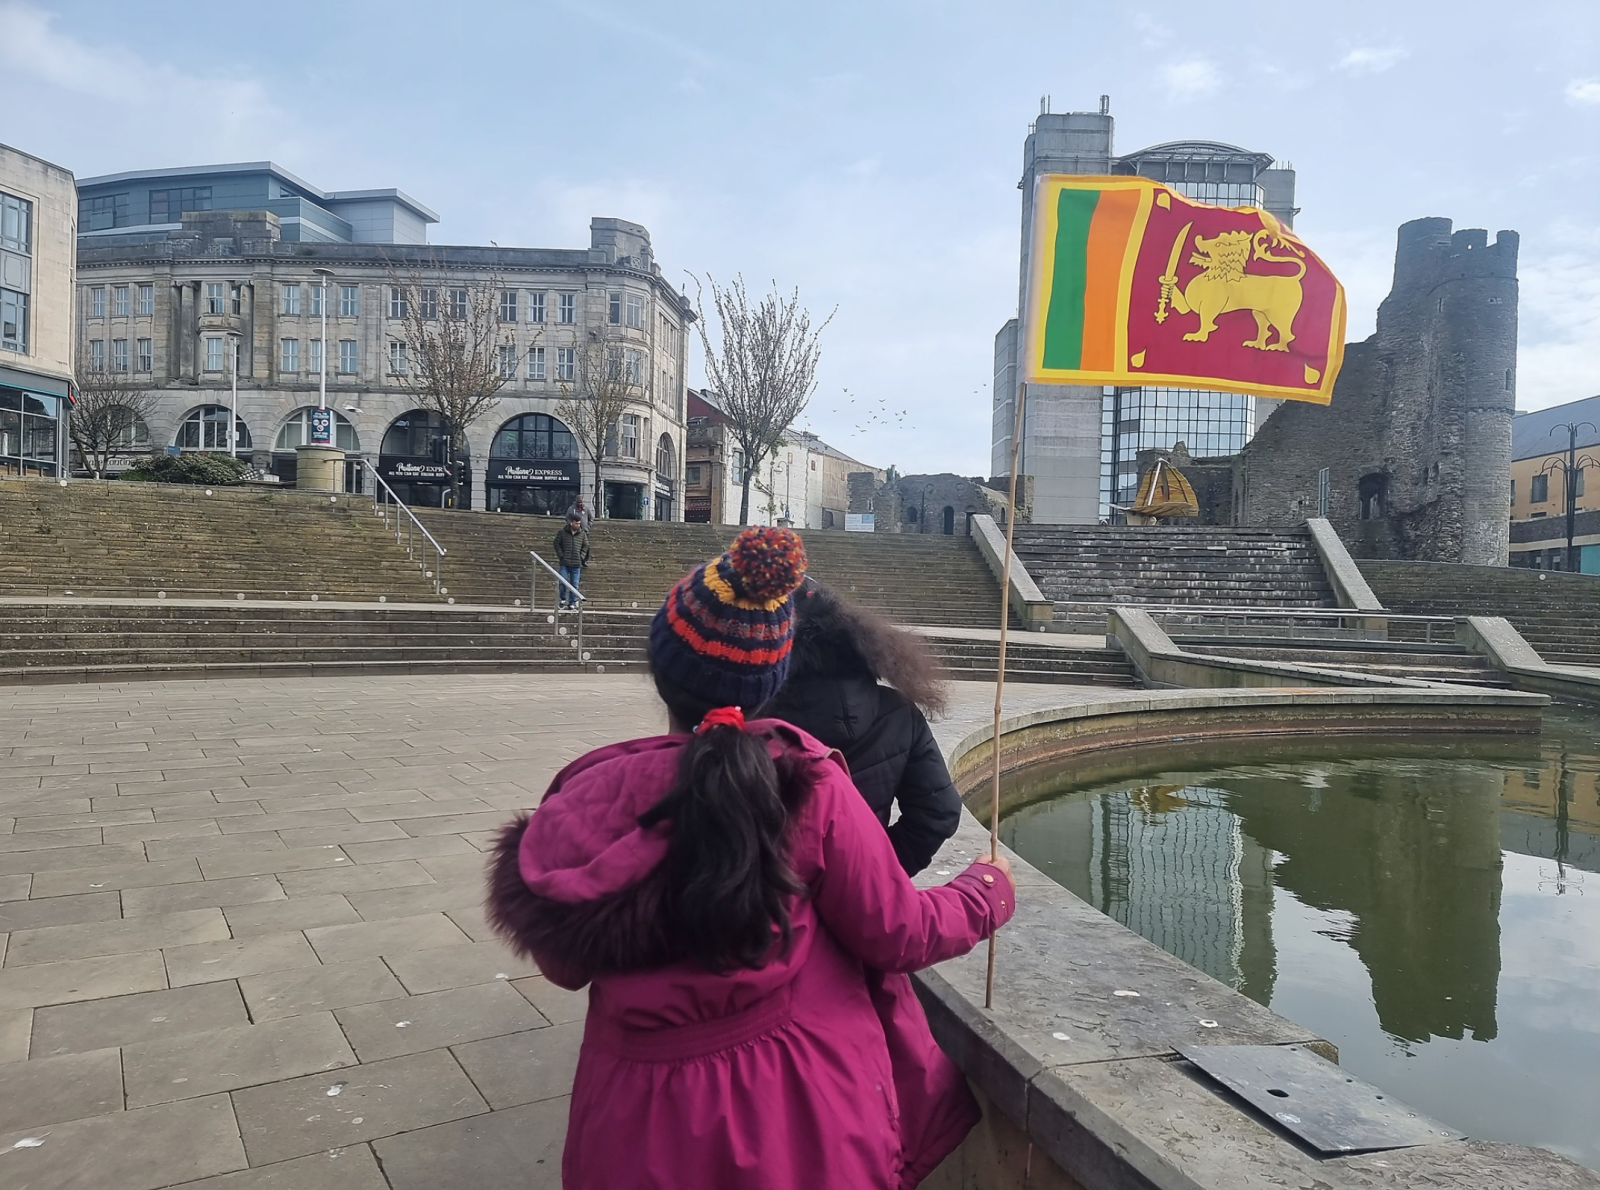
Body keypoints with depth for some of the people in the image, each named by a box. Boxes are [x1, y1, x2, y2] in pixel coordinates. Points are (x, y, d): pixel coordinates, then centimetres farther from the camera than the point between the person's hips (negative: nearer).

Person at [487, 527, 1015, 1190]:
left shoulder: (584, 803, -14)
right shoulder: (807, 787, -20)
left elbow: (565, 967, 0)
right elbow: (899, 938, -10)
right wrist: (988, 892, 9)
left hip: (644, 1136, 2)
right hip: (804, 1119, -1)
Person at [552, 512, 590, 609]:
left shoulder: (582, 534, 2)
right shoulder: (562, 532, -2)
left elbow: (585, 546, 12)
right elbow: (557, 544, 4)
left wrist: (581, 557, 1)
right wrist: (561, 555, -3)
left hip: (576, 564, 1)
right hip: (564, 563, -1)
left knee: (575, 584, 3)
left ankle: (572, 601, 14)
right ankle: (563, 599, 15)